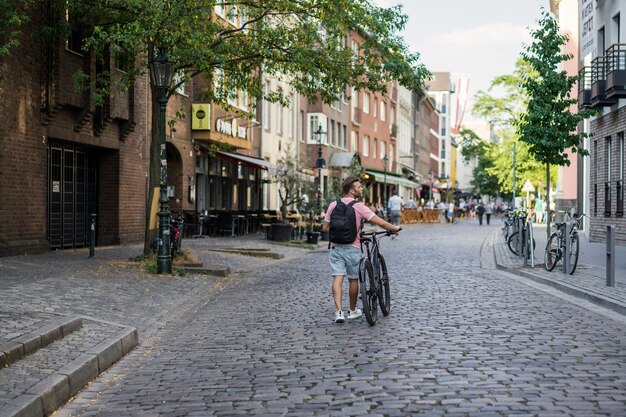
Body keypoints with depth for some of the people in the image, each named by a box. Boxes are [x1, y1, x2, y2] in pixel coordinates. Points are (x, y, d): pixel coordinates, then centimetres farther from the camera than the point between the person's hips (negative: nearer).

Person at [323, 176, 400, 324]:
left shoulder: (333, 205, 3)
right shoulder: (359, 207, -10)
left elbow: (325, 227, 7)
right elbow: (381, 223, -13)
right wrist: (395, 228, 5)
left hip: (336, 247, 3)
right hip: (352, 248, -3)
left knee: (337, 278, -2)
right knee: (353, 280, 12)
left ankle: (338, 311, -15)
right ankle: (353, 310, 26)